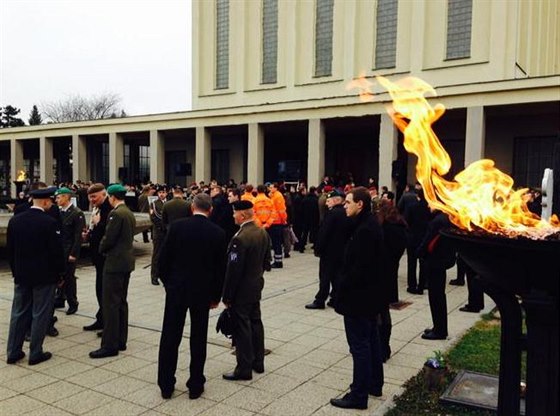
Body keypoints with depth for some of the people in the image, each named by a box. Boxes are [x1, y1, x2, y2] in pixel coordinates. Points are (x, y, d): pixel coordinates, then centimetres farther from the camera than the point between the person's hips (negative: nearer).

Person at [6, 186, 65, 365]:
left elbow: (10, 249, 7)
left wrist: (15, 271, 16)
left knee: (19, 313, 14)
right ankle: (35, 353, 11)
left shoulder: (15, 220, 2)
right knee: (40, 314, 4)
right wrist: (59, 273, -1)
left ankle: (13, 352, 20)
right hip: (44, 276, -5)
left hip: (21, 275, 6)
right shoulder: (50, 222, -16)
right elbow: (57, 251, -14)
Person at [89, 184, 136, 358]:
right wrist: (106, 248, 16)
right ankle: (120, 341, 21)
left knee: (110, 303, -5)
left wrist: (102, 249, 2)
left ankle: (109, 345, -1)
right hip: (126, 261, 10)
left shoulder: (116, 214, -16)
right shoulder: (129, 213, 12)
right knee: (121, 302, 14)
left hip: (115, 262, -10)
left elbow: (109, 238, -17)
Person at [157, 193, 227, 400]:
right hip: (203, 292, 0)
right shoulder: (218, 233, -6)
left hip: (176, 289, 0)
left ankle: (166, 385, 17)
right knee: (198, 339, 10)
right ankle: (195, 385, 18)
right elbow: (220, 268, -2)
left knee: (170, 337, 10)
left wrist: (168, 283, 12)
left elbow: (164, 258, -3)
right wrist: (216, 296, 8)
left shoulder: (176, 226, -6)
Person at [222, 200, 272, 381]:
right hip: (257, 285, 9)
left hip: (241, 290, -8)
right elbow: (266, 261, 11)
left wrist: (227, 296, -14)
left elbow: (233, 270, -21)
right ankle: (258, 362, 30)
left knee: (242, 327, 1)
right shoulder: (263, 233, 2)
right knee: (255, 322, 18)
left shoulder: (240, 238, -24)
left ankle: (244, 369, 11)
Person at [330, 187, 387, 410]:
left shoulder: (364, 230, -23)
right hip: (371, 293, 11)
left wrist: (343, 292, -18)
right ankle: (374, 384, 34)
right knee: (371, 340, 20)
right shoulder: (371, 224, 9)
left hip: (359, 295, -11)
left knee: (360, 345, -1)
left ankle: (359, 395, 9)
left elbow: (358, 267, -26)